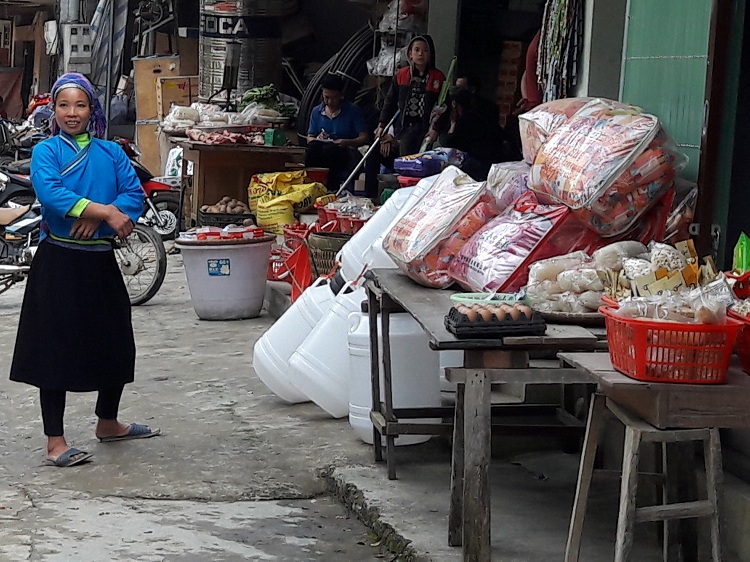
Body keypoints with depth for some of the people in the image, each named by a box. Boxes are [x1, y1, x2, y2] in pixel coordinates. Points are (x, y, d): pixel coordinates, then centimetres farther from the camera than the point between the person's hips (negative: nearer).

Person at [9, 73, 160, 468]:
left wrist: (96, 217, -19)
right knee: (56, 348, -2)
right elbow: (50, 193, -21)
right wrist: (105, 210, -26)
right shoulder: (46, 151, -3)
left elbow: (134, 194, -3)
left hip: (100, 259, 5)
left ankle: (108, 423, 34)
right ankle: (55, 442, 2)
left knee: (115, 344, 14)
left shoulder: (110, 153, 8)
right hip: (59, 261, -5)